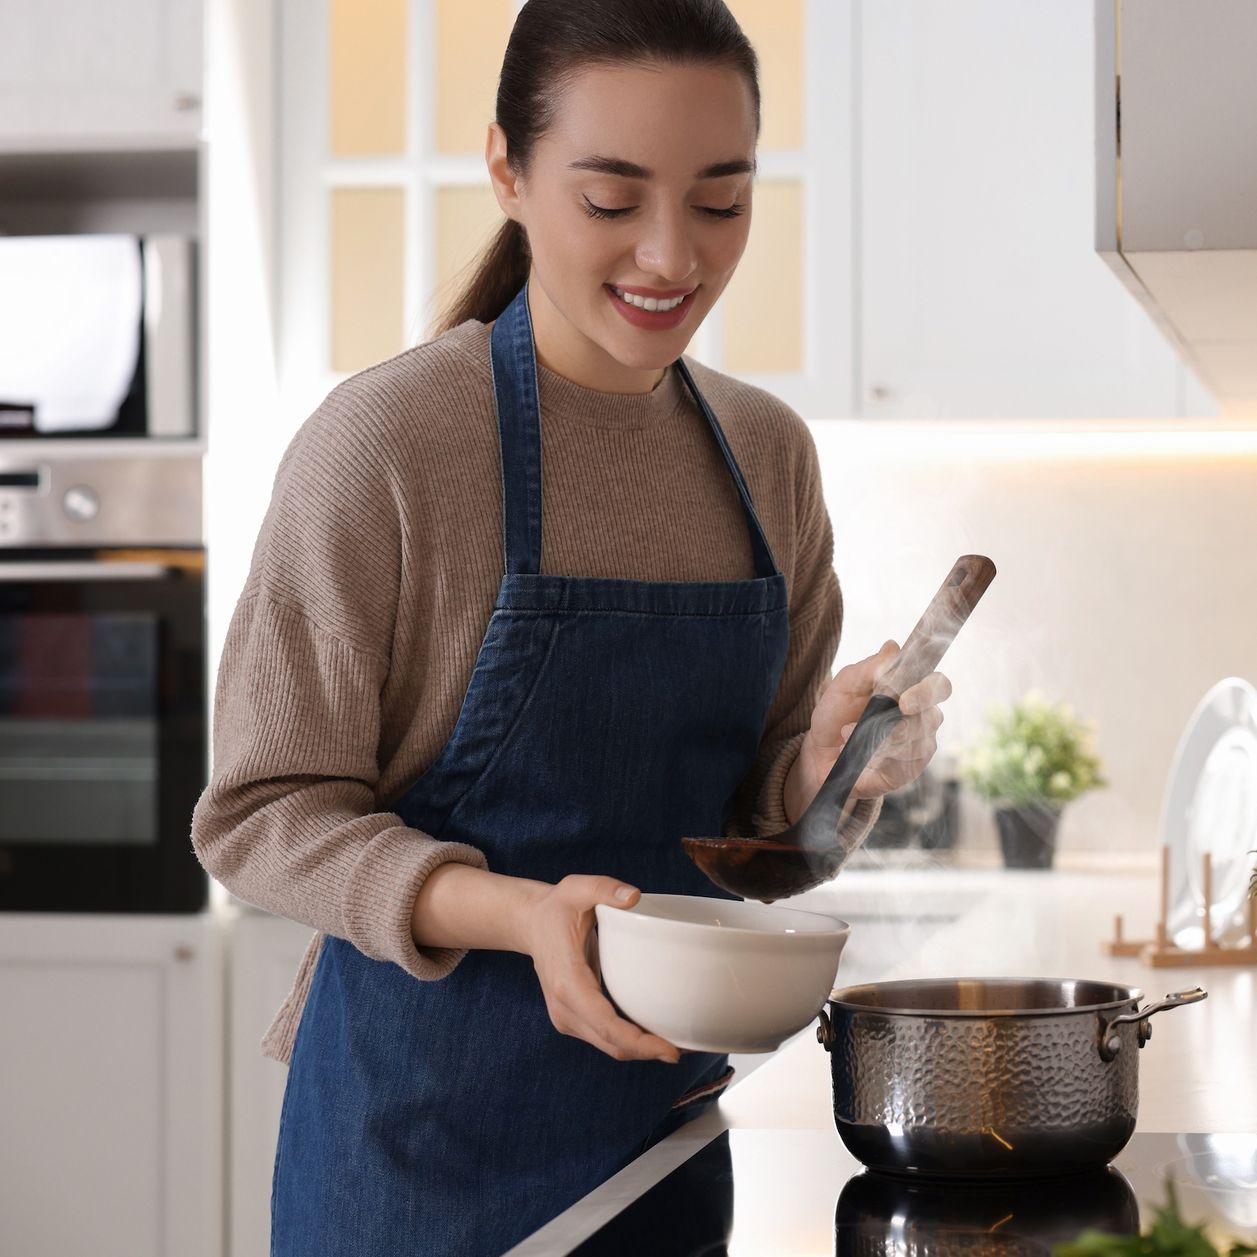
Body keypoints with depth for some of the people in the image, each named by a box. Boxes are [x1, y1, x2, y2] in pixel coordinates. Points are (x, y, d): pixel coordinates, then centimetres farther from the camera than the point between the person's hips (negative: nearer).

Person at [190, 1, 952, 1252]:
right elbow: (261, 811, -12)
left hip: (670, 1103, 5)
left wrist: (833, 760, -12)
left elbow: (752, 816, 10)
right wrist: (519, 916, -27)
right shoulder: (381, 440, -14)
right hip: (432, 1133, -5)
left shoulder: (768, 451, 4)